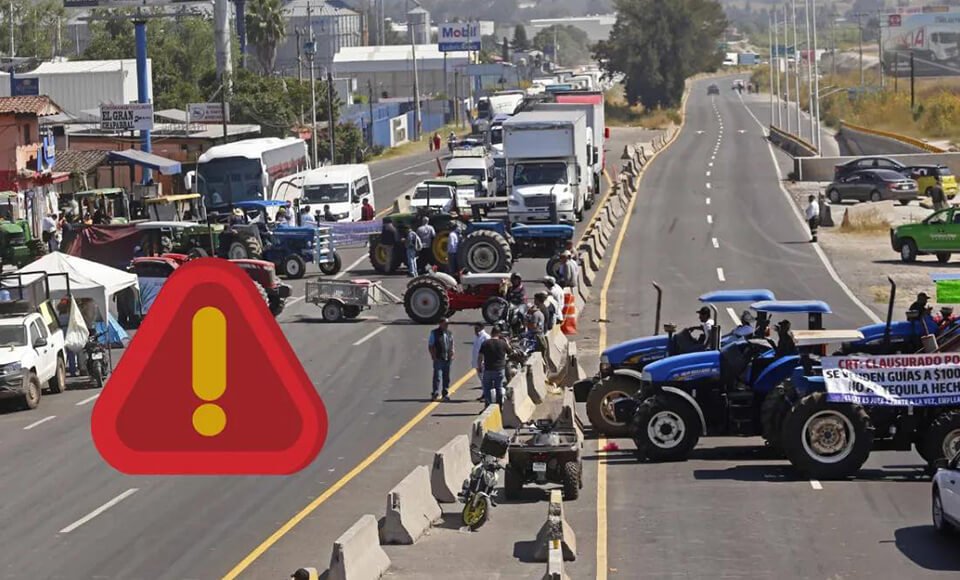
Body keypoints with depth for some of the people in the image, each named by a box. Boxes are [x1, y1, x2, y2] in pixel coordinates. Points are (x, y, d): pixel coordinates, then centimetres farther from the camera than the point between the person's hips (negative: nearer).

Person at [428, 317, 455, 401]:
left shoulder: (450, 334, 15)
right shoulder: (434, 333, 1)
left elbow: (452, 345, 22)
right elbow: (430, 346, 0)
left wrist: (452, 354, 6)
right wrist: (434, 356, -9)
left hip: (448, 359, 5)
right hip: (438, 359, -5)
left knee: (446, 377, 9)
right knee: (438, 376, -12)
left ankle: (446, 394, 15)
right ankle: (436, 394, -14)